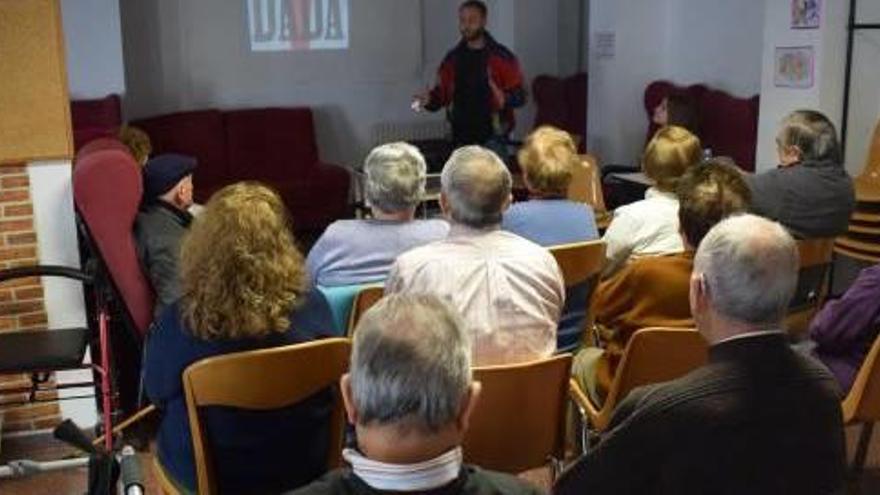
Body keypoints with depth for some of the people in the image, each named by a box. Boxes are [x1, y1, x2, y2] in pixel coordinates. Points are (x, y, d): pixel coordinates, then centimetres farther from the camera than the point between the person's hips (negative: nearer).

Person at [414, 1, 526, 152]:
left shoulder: (502, 57, -2)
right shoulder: (452, 58, 11)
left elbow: (519, 95, -4)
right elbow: (442, 92, 15)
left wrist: (505, 99, -25)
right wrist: (430, 99, -7)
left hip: (492, 139, -4)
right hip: (461, 138, 4)